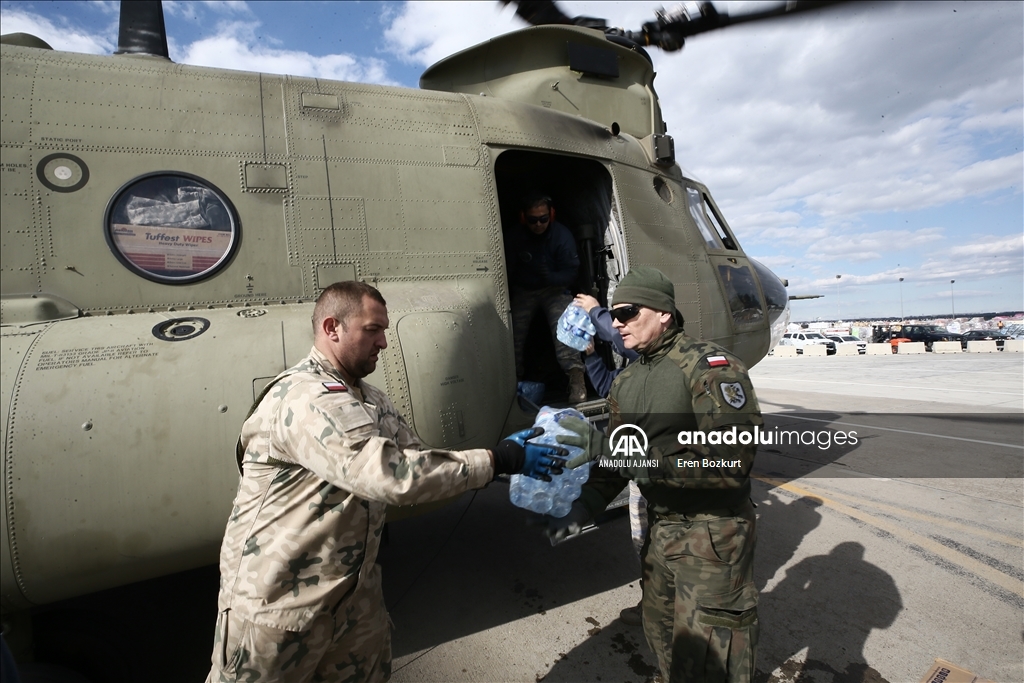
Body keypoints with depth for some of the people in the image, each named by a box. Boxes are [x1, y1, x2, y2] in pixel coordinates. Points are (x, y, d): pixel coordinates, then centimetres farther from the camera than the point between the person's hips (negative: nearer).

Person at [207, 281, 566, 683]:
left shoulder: (370, 401, 5)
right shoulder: (307, 399, -26)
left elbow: (416, 465, 2)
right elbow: (396, 475, -35)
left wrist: (506, 458, -7)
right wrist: (499, 460, -27)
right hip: (278, 601, -8)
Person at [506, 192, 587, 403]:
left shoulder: (562, 235, -16)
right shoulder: (514, 236, -12)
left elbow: (570, 273, -15)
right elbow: (508, 270, -2)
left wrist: (550, 277, -34)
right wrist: (506, 298, -14)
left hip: (554, 289, -2)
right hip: (523, 291, 2)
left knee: (562, 325, -28)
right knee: (514, 331, -14)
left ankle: (576, 377, -37)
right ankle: (516, 378, 6)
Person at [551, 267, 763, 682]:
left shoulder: (708, 365, -19)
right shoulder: (626, 383, 3)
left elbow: (730, 459, -30)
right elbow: (616, 456, 9)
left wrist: (621, 457, -34)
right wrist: (583, 508, -6)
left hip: (713, 531, -7)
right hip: (661, 529, 7)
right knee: (661, 635, 24)